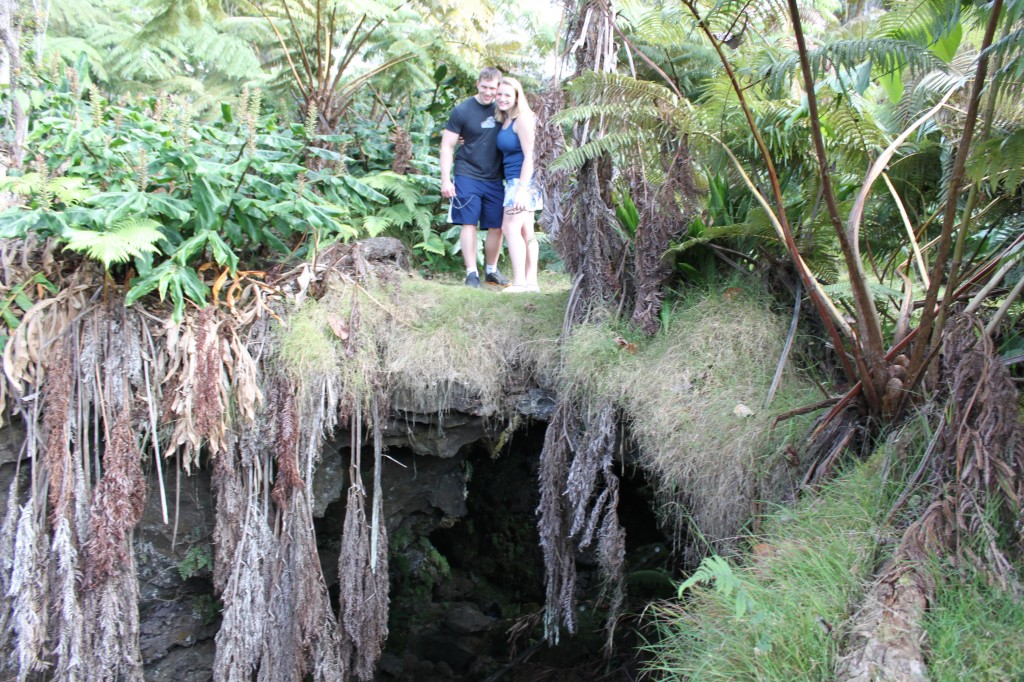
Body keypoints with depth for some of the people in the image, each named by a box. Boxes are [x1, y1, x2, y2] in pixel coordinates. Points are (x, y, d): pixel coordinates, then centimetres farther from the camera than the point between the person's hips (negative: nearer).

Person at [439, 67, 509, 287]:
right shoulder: (462, 111, -3)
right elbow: (447, 146, -3)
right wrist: (445, 179, -9)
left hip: (494, 179, 4)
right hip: (467, 176, -4)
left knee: (497, 226, 5)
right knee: (469, 224, -5)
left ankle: (491, 270, 20)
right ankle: (471, 273, -1)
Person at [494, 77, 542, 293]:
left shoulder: (522, 119, -11)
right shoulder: (504, 121, 14)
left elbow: (529, 156, -16)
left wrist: (522, 188, -22)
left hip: (523, 180, -9)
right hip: (513, 181, 9)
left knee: (511, 228, -13)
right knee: (526, 232, 7)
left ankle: (519, 282, -15)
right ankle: (531, 281, 9)